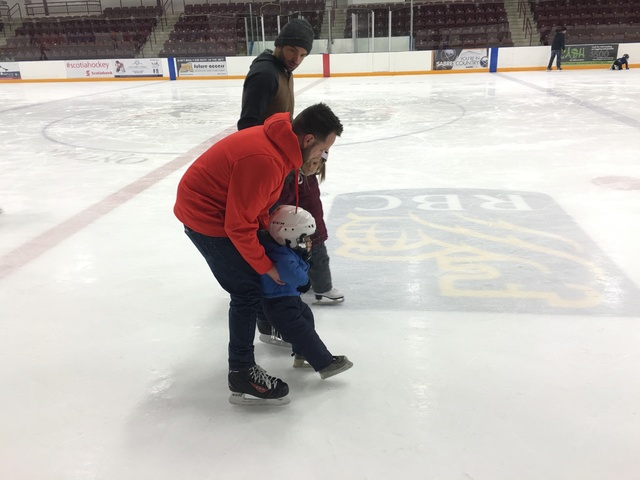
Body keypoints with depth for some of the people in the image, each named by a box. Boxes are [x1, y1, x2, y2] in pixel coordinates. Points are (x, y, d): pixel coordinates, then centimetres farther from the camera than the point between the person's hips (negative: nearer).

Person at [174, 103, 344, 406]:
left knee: (252, 278, 21)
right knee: (248, 290, -6)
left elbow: (257, 204, 11)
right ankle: (242, 376, 4)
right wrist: (265, 265, -14)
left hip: (217, 204, 10)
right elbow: (239, 226, -26)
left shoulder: (279, 142, -1)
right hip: (204, 214, -9)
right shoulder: (264, 160, -32)